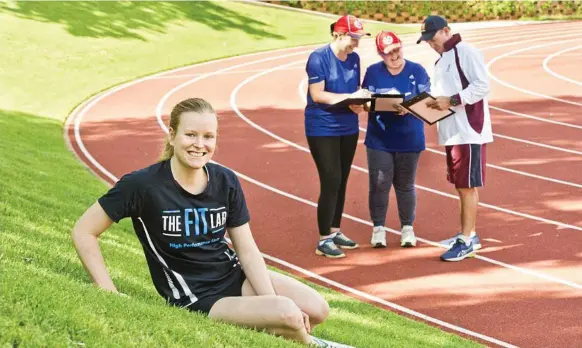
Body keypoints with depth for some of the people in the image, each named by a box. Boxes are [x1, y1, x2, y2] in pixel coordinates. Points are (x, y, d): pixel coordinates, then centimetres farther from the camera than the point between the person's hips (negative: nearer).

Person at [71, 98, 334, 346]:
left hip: (234, 275, 6)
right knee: (288, 314, -25)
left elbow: (247, 251, 1)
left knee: (316, 310, -13)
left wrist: (272, 300, -12)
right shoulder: (142, 185, -17)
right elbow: (83, 232, -11)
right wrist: (110, 294, -15)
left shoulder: (226, 182, -3)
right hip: (195, 298, -6)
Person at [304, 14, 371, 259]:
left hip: (348, 128, 7)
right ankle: (324, 240, -2)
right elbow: (317, 95, -18)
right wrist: (350, 97, -23)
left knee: (341, 181, 12)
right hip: (322, 130, -7)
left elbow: (355, 90, 10)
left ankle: (335, 231, 25)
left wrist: (359, 101, -13)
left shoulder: (354, 58, 5)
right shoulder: (319, 57, -14)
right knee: (330, 182, -9)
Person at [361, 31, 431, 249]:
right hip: (379, 140, 0)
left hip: (409, 140, 0)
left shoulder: (417, 71, -1)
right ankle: (378, 228, 12)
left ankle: (407, 228, 21)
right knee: (379, 184, -2)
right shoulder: (373, 72, 1)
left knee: (405, 185, 9)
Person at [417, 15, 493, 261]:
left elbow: (482, 86, -18)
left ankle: (466, 241, -2)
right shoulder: (442, 61, 18)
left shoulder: (466, 52, -10)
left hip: (469, 131, -9)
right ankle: (469, 234, 23)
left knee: (467, 185, -5)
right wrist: (433, 104, 1)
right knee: (460, 185, 14)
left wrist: (451, 101, -22)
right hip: (452, 132, 9)